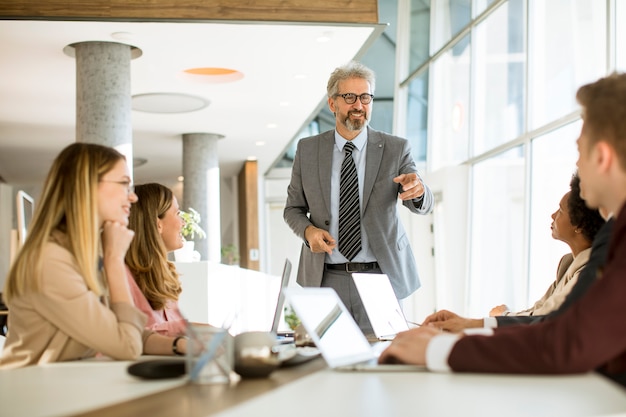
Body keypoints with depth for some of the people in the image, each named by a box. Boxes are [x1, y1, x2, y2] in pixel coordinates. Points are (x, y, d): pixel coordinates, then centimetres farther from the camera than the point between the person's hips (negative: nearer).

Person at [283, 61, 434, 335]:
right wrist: (308, 230, -11)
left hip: (379, 276, -1)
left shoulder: (396, 149, 2)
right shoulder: (307, 149, 6)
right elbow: (293, 209, 11)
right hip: (325, 279, 1)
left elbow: (423, 205, -6)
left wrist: (417, 191, -30)